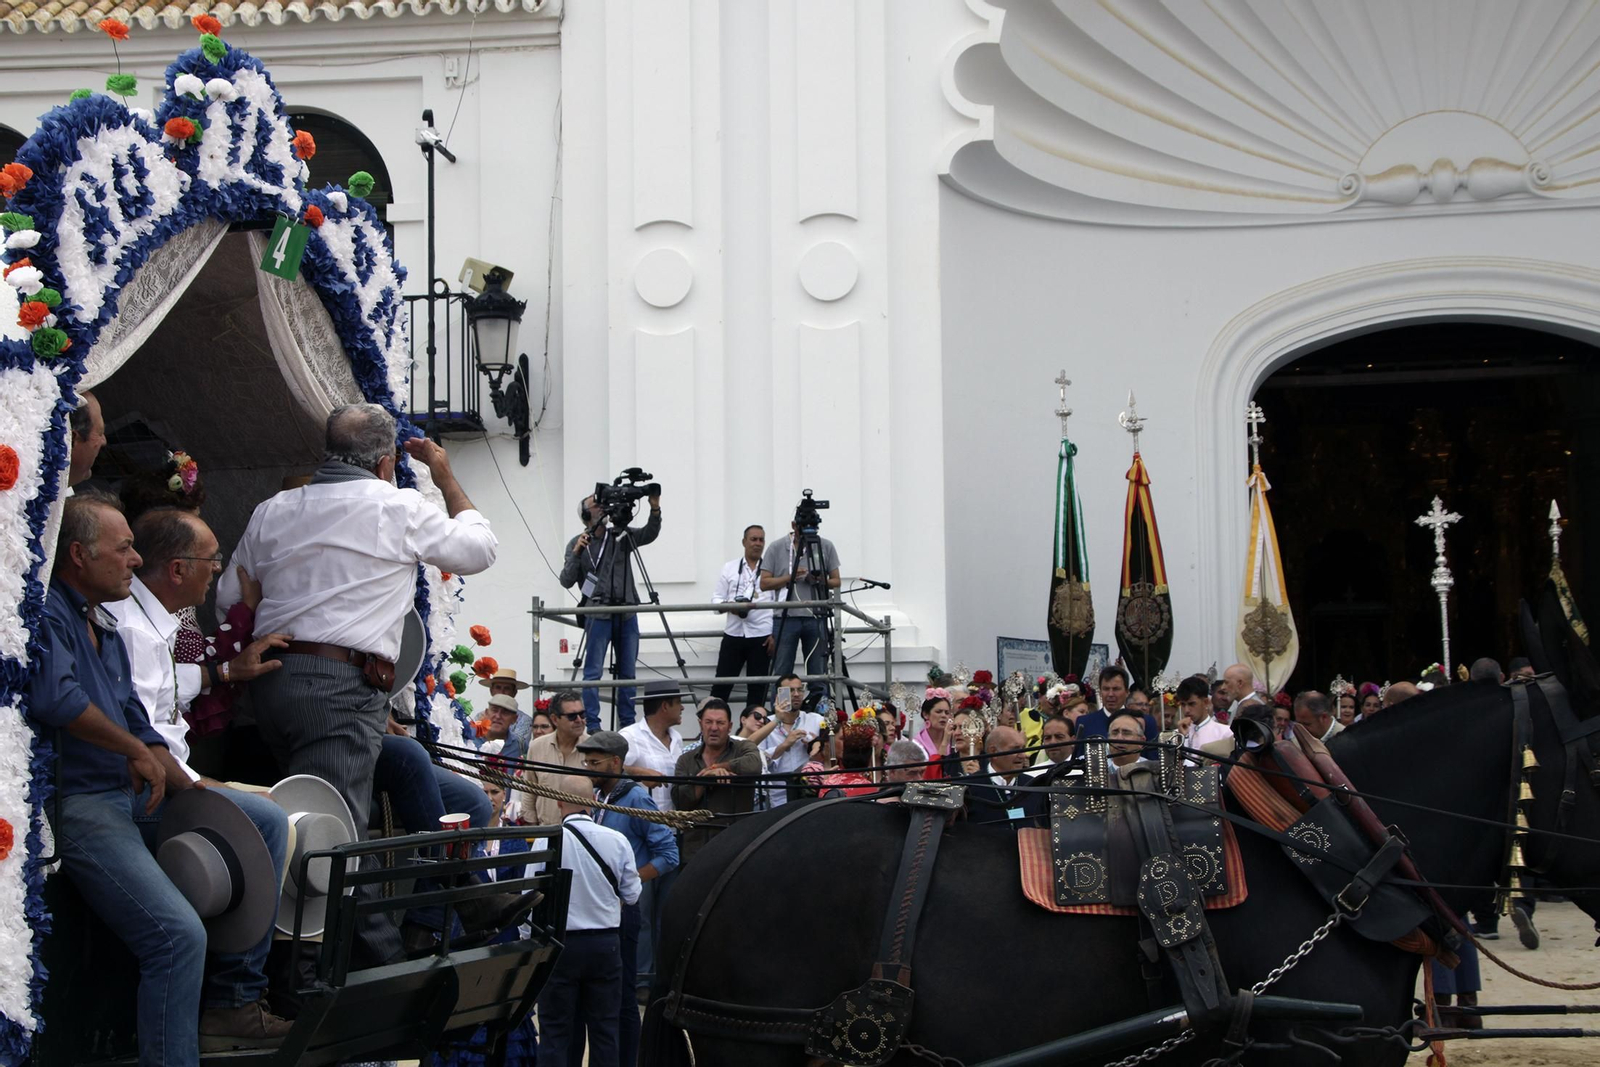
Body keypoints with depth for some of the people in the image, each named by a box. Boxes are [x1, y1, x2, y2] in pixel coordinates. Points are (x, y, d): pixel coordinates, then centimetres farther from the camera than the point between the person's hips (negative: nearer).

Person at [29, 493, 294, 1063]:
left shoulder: (106, 629, 21)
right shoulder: (48, 614, -11)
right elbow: (52, 695, -31)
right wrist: (135, 750, -18)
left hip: (132, 793, 10)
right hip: (77, 805, -10)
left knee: (267, 823, 11)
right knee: (179, 934, -24)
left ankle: (231, 999, 9)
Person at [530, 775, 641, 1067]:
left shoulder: (546, 841, -13)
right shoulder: (617, 841, -7)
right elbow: (632, 895, 2)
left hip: (560, 943, -2)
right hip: (606, 942, 2)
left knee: (555, 1029, 6)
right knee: (604, 1026, 11)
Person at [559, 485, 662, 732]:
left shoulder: (621, 536, 10)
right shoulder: (577, 543, 4)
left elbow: (649, 534, -6)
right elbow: (566, 581, -2)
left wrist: (655, 510, -23)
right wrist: (576, 553, -15)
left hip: (627, 613, 3)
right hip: (598, 614, -3)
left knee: (627, 672, 7)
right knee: (593, 672, -6)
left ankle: (628, 725, 14)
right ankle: (592, 726, -4)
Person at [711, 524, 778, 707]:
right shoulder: (729, 567, 11)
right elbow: (716, 599, 9)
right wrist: (729, 606, -13)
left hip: (761, 636, -1)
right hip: (733, 634, 1)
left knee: (758, 687, 3)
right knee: (722, 684, 1)